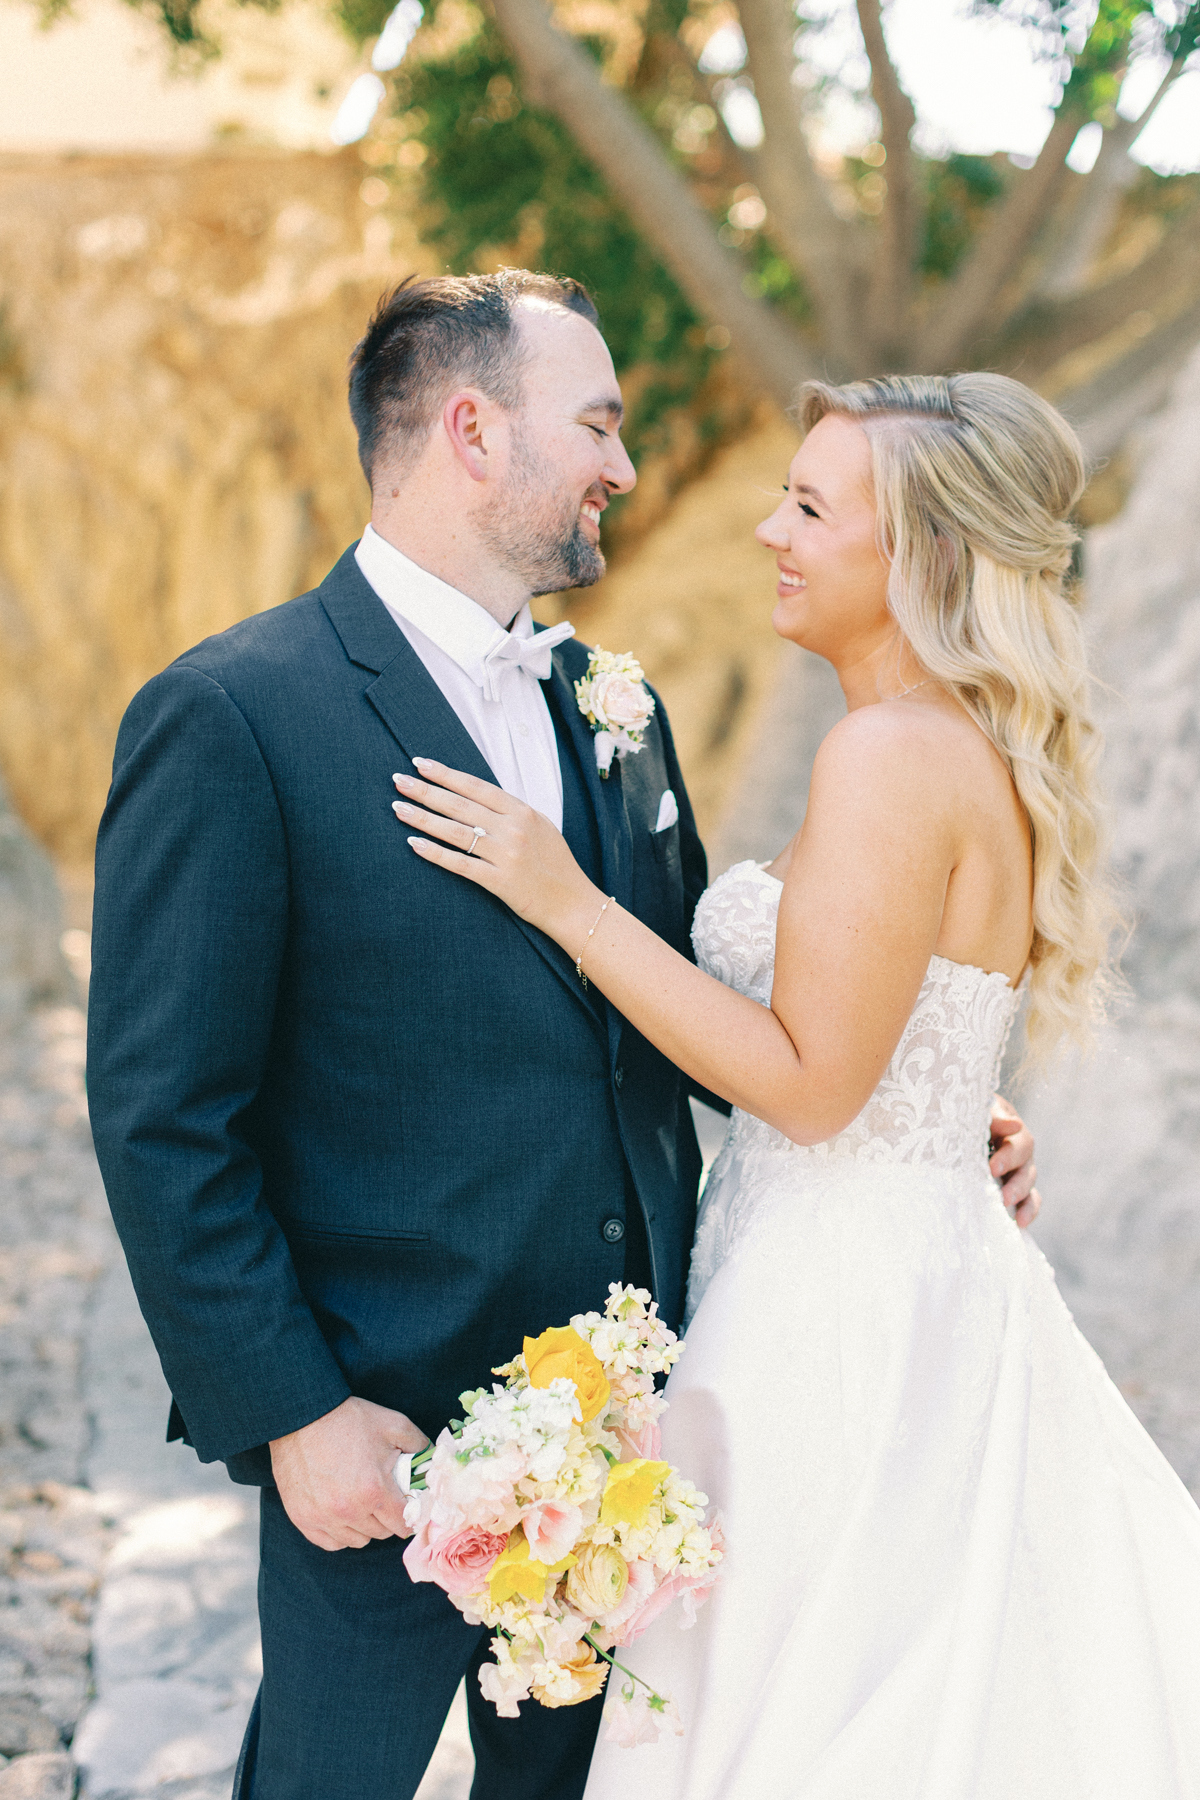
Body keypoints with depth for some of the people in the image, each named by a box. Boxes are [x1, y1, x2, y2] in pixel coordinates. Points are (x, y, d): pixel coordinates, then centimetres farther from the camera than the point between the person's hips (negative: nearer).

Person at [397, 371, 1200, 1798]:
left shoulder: (893, 754, -20)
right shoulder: (986, 754, 10)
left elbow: (808, 1082, -20)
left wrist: (570, 902, -18)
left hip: (843, 1314, -10)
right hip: (934, 1276, 10)